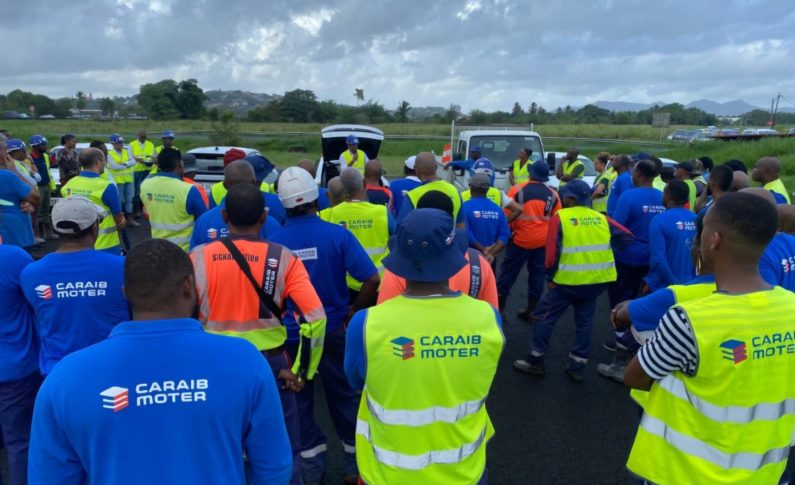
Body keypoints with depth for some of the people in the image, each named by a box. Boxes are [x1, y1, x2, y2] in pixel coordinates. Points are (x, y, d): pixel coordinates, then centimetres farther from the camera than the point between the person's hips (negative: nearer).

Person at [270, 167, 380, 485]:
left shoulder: (273, 242, -14)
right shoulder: (337, 234, -16)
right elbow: (372, 280, -20)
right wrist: (353, 311, -5)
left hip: (291, 333, 0)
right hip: (333, 329, 0)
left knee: (299, 399, 19)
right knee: (343, 395, 18)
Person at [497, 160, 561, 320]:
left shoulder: (517, 190, -8)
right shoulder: (553, 195, 1)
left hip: (521, 239, -3)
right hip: (543, 241, 3)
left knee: (509, 273, 8)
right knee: (537, 275, 14)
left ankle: (499, 309, 13)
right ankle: (530, 310, 22)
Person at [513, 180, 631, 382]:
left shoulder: (560, 217, -9)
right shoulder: (601, 218, 5)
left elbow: (552, 252, -13)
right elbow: (626, 235, 5)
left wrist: (550, 277, -1)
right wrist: (606, 253, 9)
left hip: (569, 280, -5)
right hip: (597, 279, 5)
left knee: (543, 317, 9)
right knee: (584, 322, 17)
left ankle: (535, 361, 14)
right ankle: (577, 367, 23)